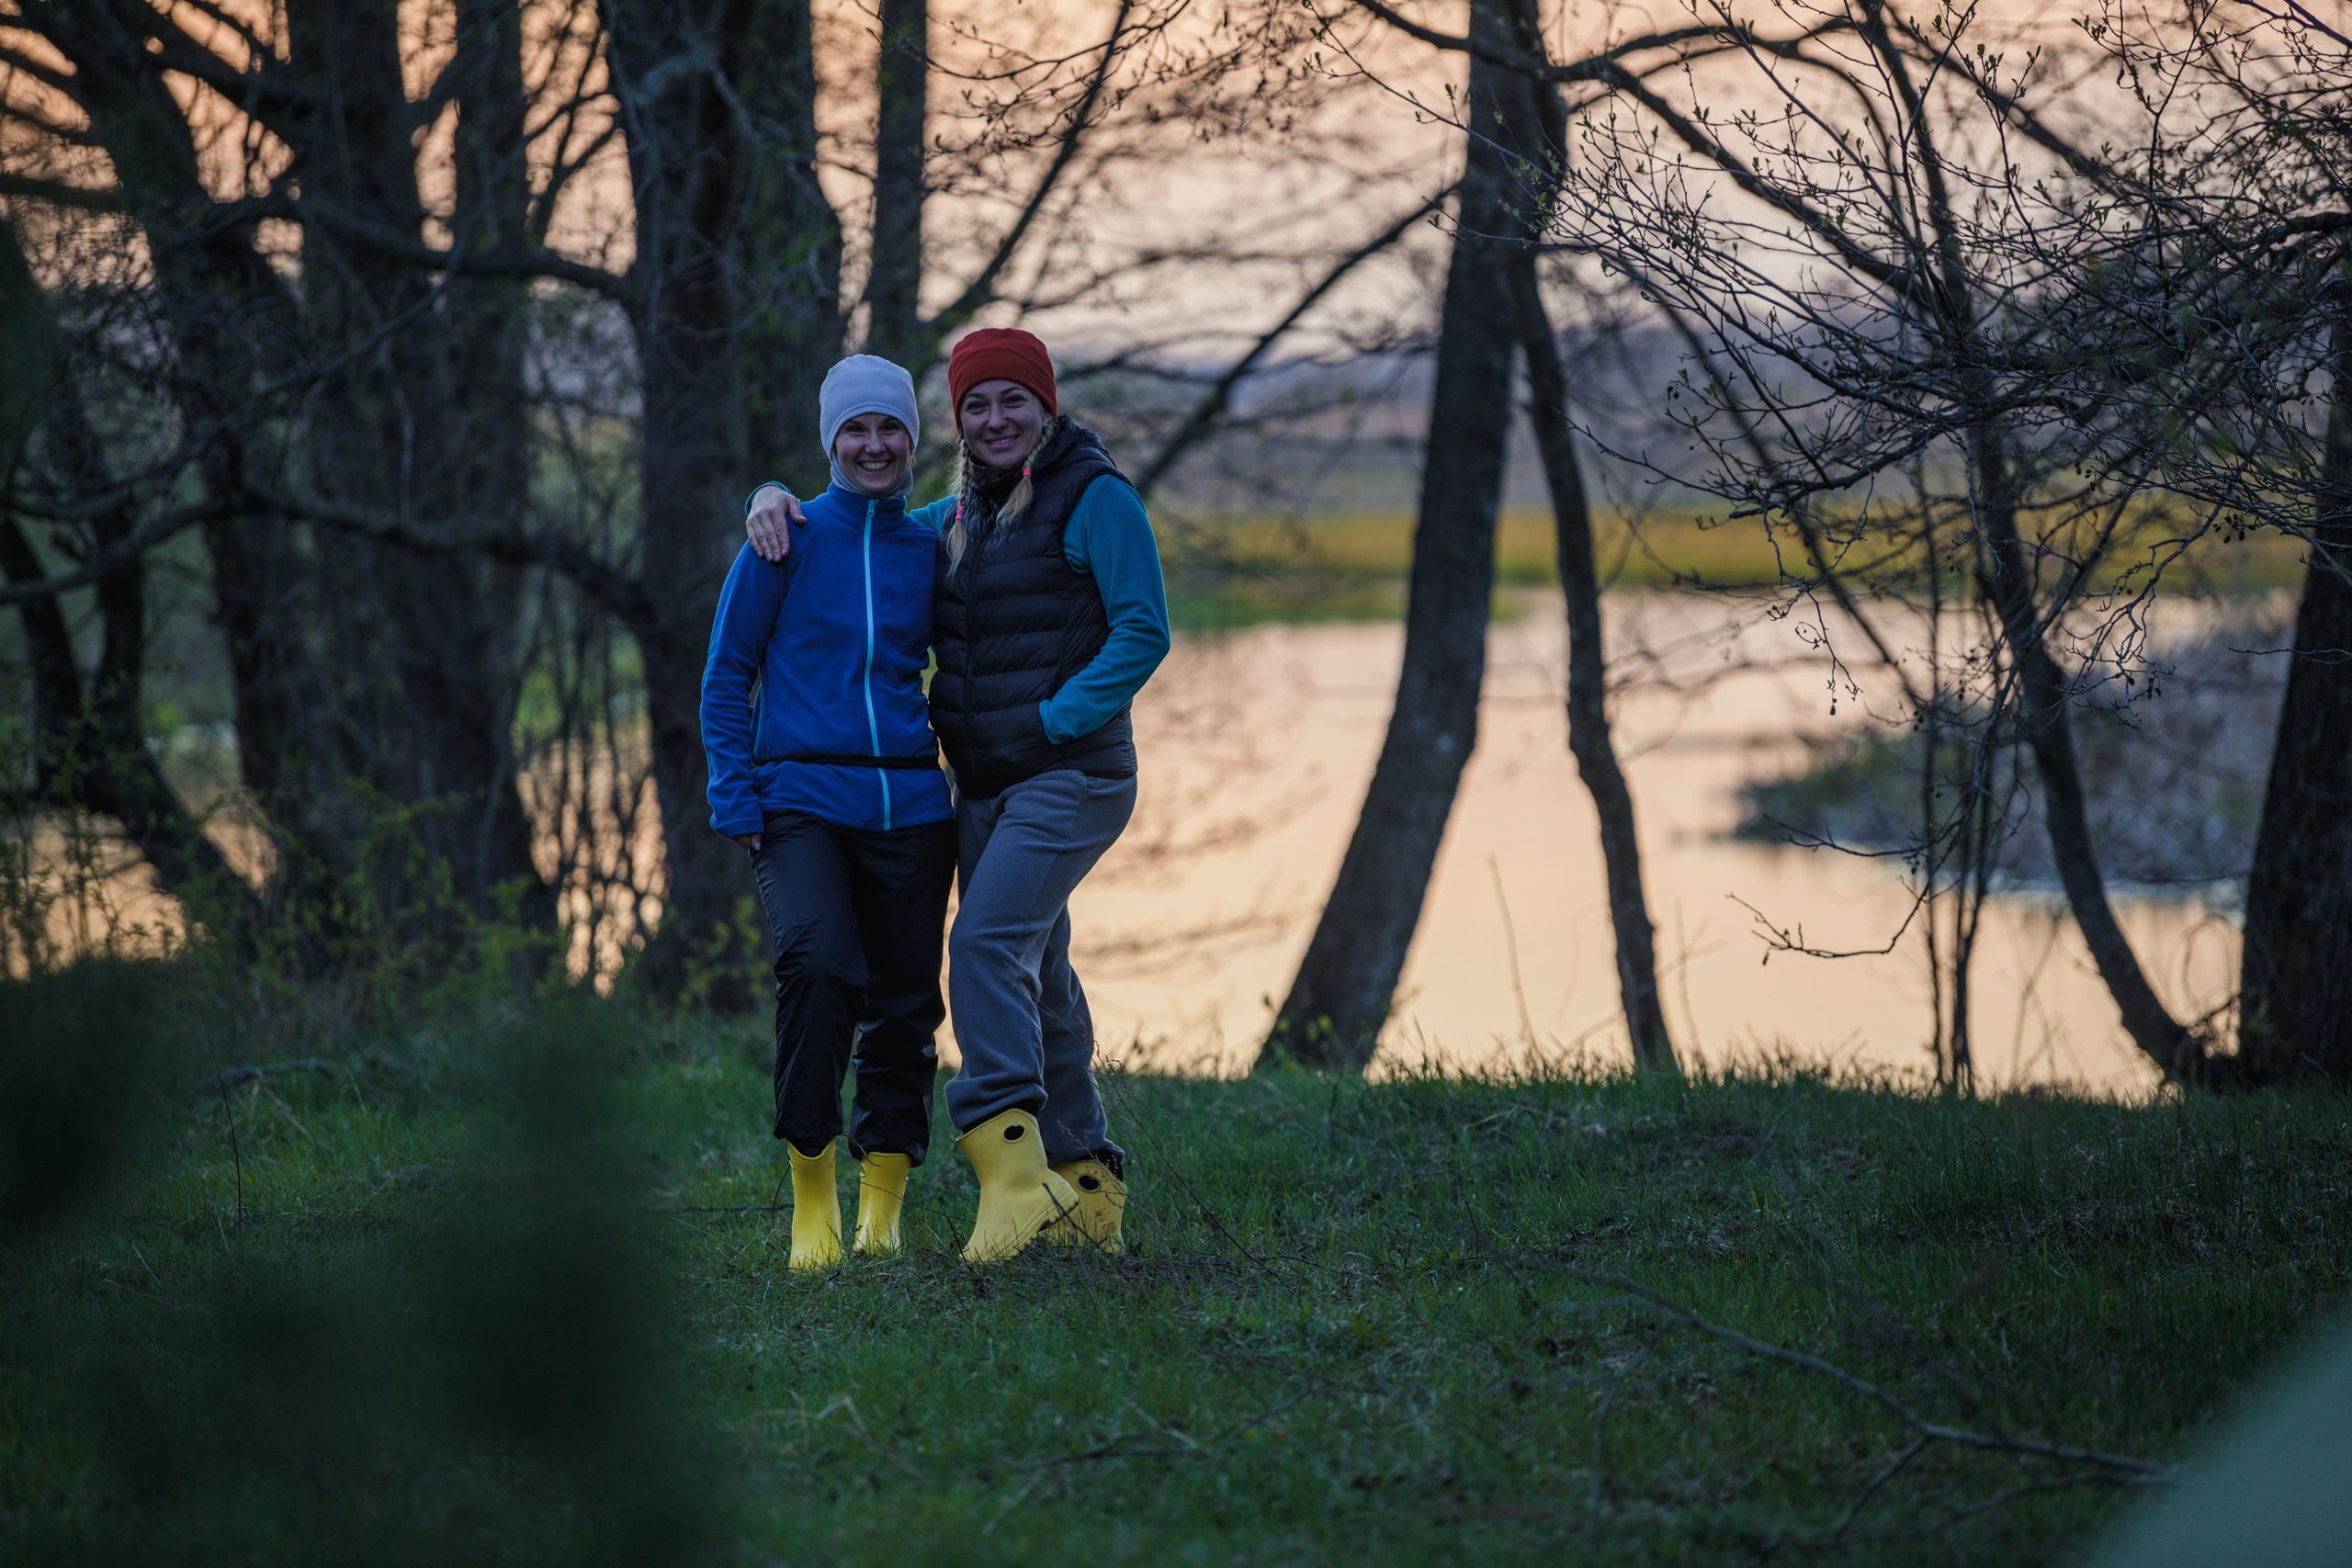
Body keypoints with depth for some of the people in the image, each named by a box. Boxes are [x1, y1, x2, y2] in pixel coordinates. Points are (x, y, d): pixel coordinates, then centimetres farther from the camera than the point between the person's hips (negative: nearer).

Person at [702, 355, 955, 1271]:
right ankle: (812, 1194, -17)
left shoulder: (933, 547, 11)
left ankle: (883, 1210, 18)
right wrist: (737, 799, -5)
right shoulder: (789, 539, 2)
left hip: (910, 808, 4)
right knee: (819, 967, -24)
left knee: (904, 1004, 5)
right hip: (803, 800, -4)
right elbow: (727, 675, 4)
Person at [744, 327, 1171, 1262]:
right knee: (1034, 980, 9)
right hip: (984, 788, 8)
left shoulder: (1094, 500, -5)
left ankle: (1012, 1165, -30)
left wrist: (1053, 720, -18)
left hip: (1071, 774, -8)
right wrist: (773, 499, 6)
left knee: (987, 941, -24)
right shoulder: (953, 520, 16)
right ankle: (1085, 1191, 16)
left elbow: (1143, 634, -11)